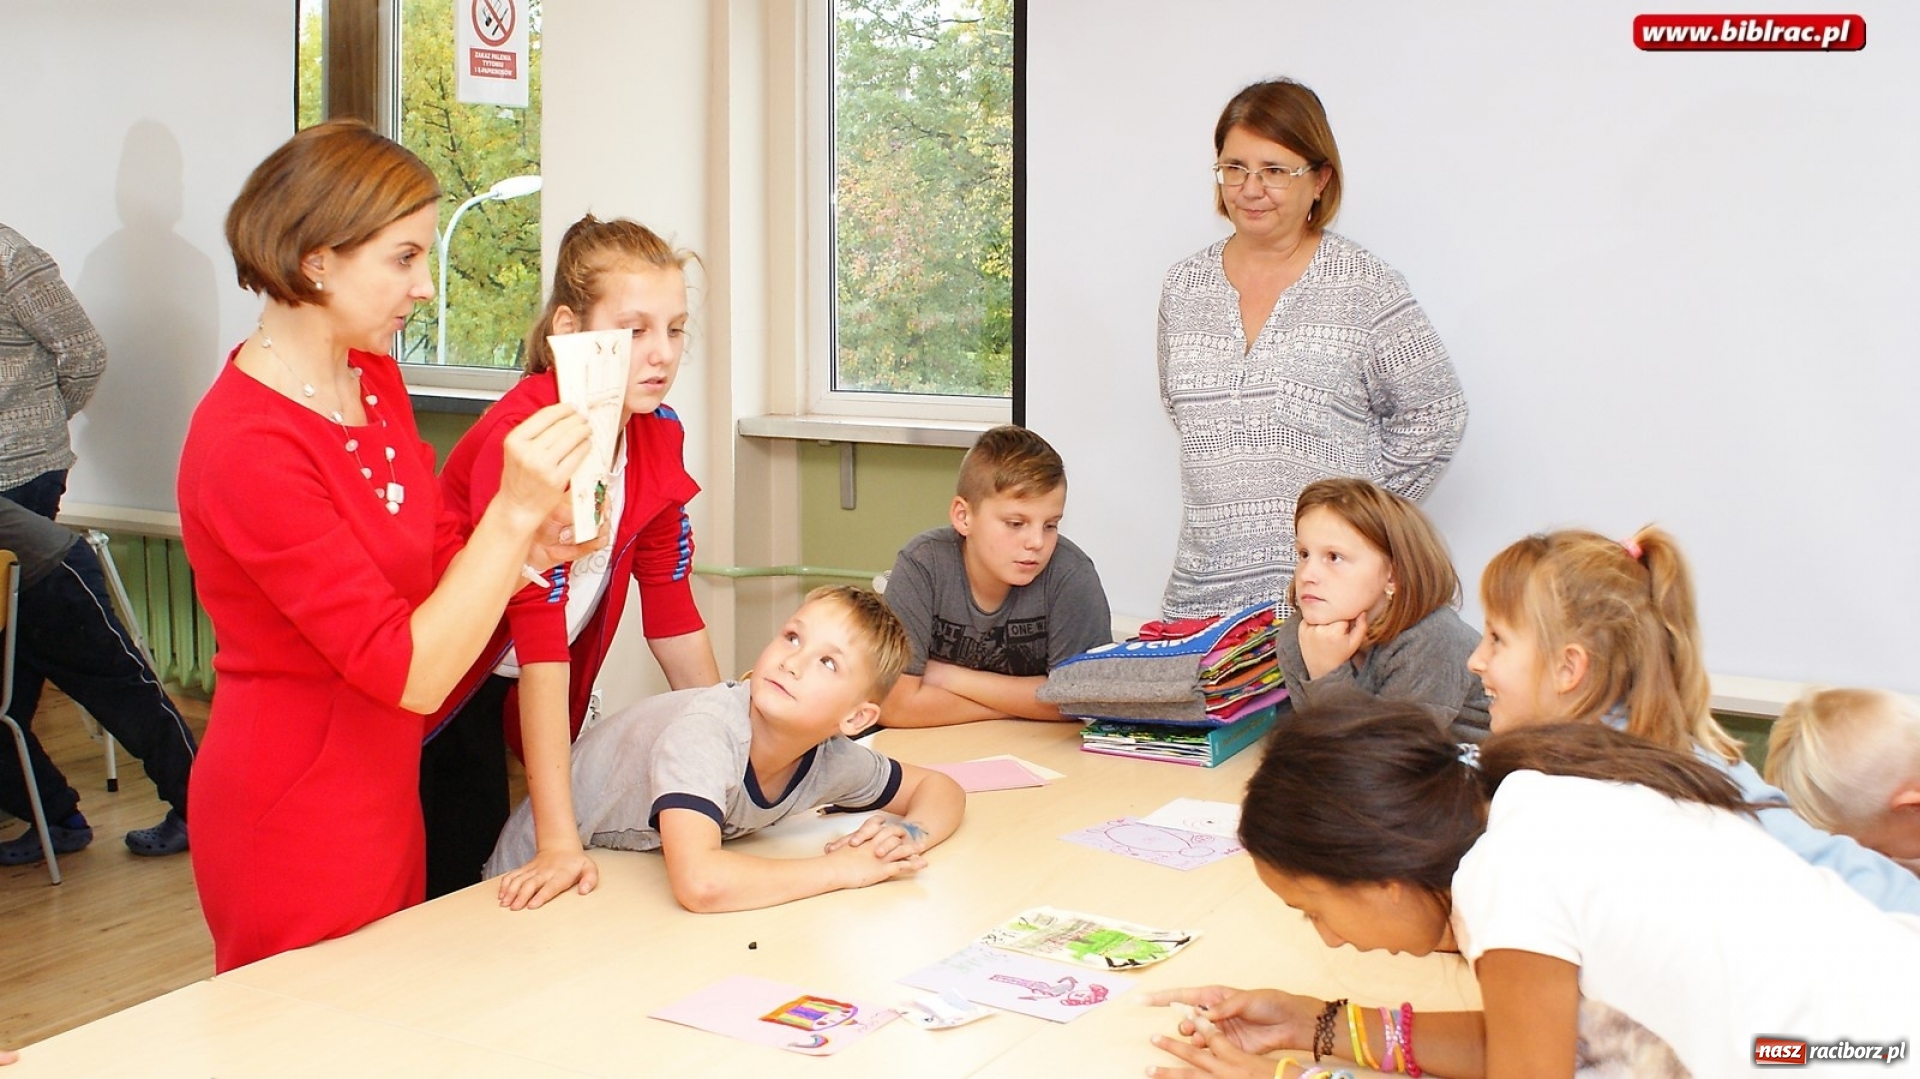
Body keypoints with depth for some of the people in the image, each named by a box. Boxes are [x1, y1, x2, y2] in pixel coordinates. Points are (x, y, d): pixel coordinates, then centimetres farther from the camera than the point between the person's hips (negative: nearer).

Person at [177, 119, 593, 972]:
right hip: (297, 827, -8)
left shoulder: (376, 380, 3)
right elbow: (412, 672, -27)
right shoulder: (246, 447, -24)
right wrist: (514, 511, -32)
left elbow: (435, 568, 9)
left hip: (382, 793, 8)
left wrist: (530, 549, -11)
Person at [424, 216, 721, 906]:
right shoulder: (524, 436, -28)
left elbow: (672, 610, 2)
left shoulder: (659, 435, -6)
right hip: (428, 700, -6)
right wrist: (560, 841, -34)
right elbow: (539, 640, -33)